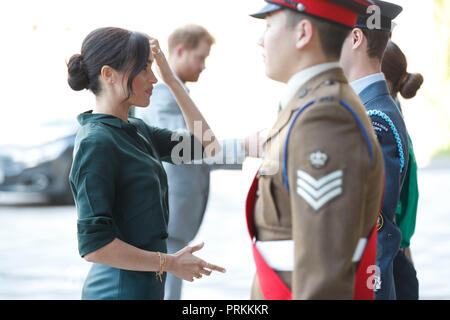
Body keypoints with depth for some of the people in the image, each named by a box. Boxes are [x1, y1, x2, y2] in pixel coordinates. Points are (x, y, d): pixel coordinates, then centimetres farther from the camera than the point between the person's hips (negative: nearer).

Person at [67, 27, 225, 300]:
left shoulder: (135, 130, 9)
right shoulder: (95, 143, -17)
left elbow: (202, 143, 19)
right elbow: (93, 245, -22)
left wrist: (171, 78, 11)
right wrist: (170, 263, -14)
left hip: (143, 287, 9)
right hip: (121, 290, -9)